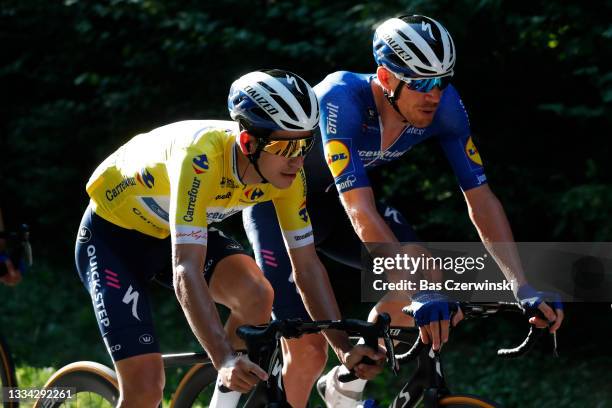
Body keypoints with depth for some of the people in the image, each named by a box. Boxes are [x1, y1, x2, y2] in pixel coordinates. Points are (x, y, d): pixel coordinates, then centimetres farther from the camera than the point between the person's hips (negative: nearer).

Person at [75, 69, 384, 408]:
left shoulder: (286, 169, -20)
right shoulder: (203, 157, -39)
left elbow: (307, 265, -12)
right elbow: (186, 271, -45)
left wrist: (344, 348, -23)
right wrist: (225, 360, -54)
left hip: (173, 231, 5)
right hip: (114, 235, -5)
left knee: (256, 295, -25)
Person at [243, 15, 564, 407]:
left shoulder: (444, 105, -22)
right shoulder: (342, 99, -38)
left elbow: (481, 198, -19)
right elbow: (360, 212, -45)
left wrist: (523, 287, -30)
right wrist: (420, 293, -53)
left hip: (330, 201, 5)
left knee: (429, 277, -18)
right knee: (308, 351, -15)